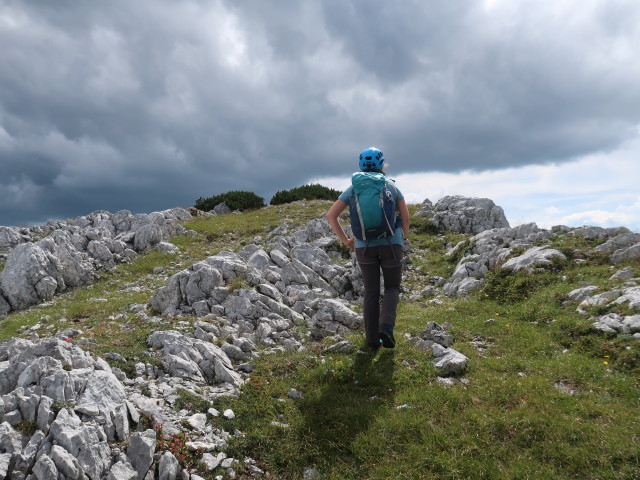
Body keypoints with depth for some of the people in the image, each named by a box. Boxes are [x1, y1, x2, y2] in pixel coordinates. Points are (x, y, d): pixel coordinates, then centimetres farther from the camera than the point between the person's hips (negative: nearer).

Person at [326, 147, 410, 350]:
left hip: (364, 247, 1)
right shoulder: (392, 187, 4)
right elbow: (406, 216, -3)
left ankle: (373, 339, 14)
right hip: (390, 244, -1)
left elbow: (331, 215, -2)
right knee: (392, 287, 15)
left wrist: (345, 240, 6)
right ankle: (386, 327, -9)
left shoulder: (353, 189, 6)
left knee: (371, 292, 13)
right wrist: (403, 238, 15)